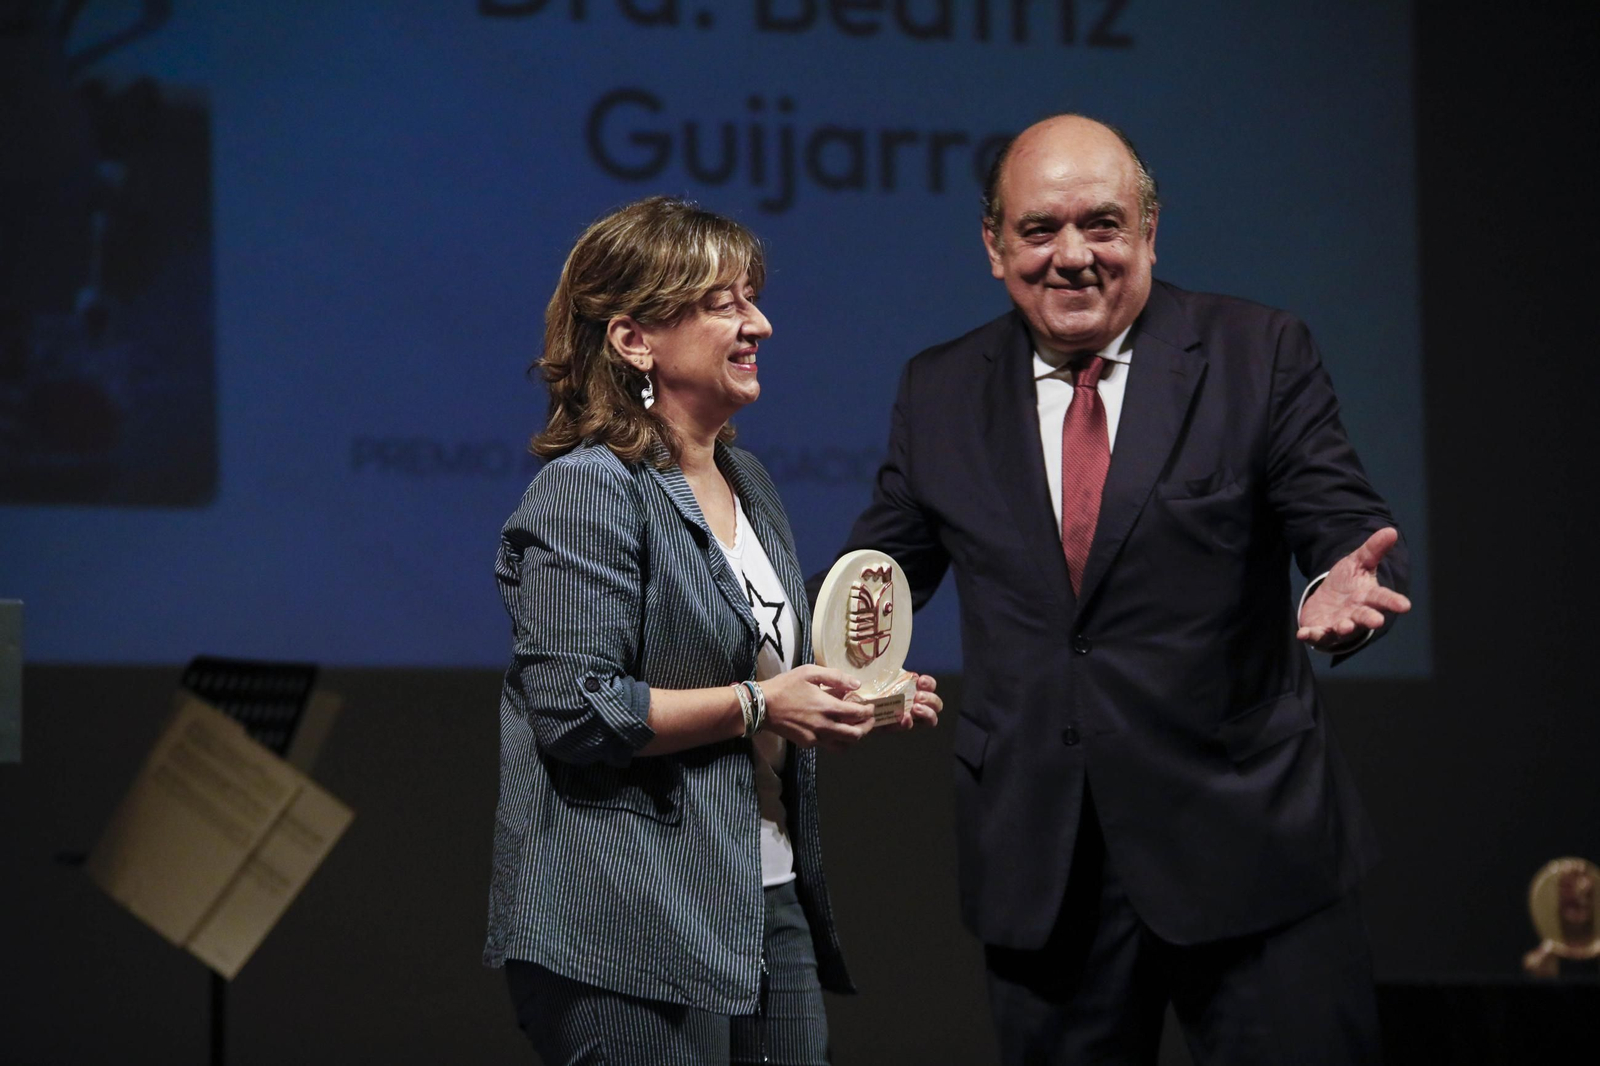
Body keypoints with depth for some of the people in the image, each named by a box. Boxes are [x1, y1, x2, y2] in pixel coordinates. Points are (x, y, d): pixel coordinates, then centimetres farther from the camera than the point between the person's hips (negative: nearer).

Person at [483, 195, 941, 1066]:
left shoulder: (745, 481, 17)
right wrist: (757, 705, -14)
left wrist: (845, 706, 11)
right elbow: (576, 711, -19)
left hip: (771, 911, 9)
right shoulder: (588, 490, -11)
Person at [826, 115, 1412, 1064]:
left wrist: (1343, 589, -28)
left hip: (1248, 841, -2)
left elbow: (1350, 528, -4)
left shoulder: (1259, 355, 0)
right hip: (1040, 867, 3)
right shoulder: (940, 393, 8)